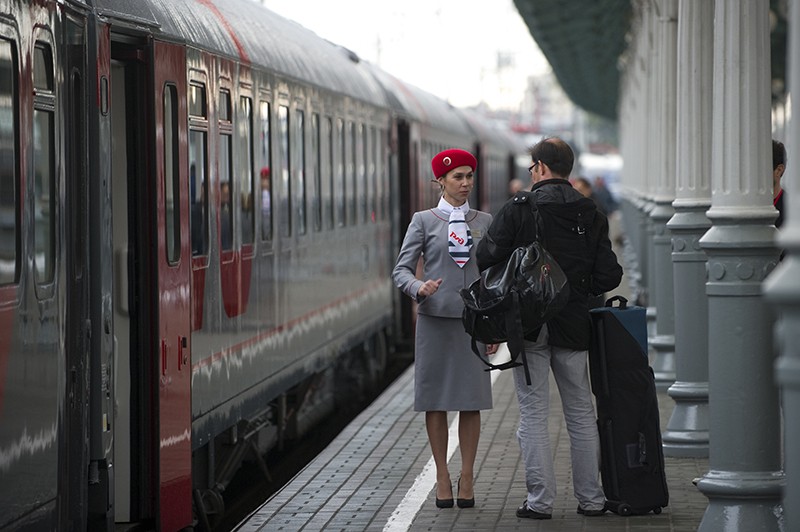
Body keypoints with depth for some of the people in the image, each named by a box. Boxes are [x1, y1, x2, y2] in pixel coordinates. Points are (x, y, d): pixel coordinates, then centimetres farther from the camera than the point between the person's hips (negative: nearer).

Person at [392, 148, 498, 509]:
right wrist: (419, 287, -22)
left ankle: (467, 479, 8)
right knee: (436, 400, 1)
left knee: (471, 400, 0)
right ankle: (442, 478, 9)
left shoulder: (485, 222, 10)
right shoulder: (424, 221, 3)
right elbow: (401, 269, 0)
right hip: (434, 319, -1)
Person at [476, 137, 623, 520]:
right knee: (581, 414, 11)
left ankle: (540, 500, 0)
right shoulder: (591, 215, 4)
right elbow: (609, 276, 1)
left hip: (529, 325, -3)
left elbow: (486, 258, -12)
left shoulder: (519, 209, -8)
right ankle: (591, 498, 14)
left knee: (533, 414, 2)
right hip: (573, 326, 3)